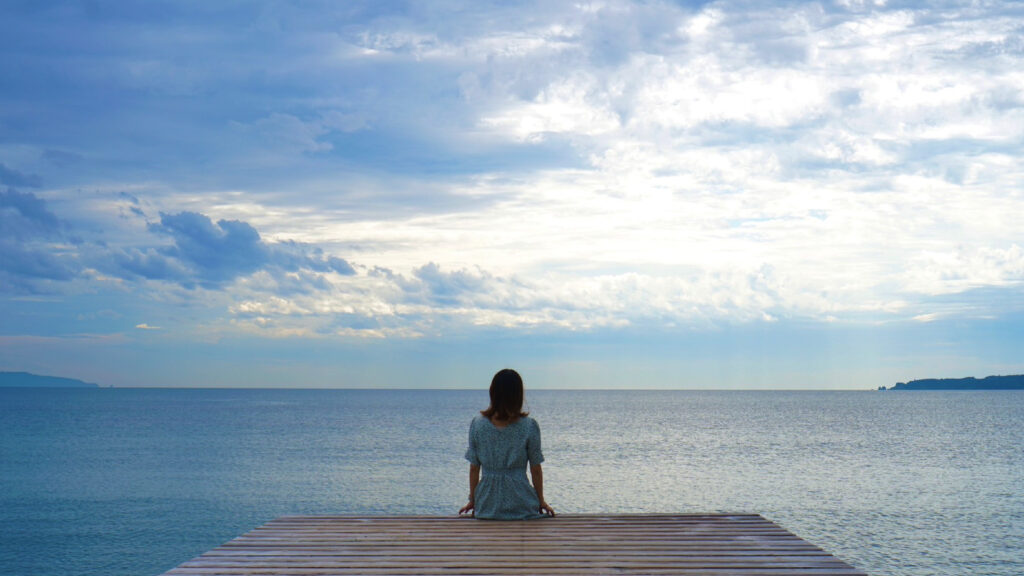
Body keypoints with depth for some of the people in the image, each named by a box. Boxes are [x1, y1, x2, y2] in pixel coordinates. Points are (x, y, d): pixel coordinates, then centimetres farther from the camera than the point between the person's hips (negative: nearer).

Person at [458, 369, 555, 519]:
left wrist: (472, 500, 14)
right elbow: (536, 470, 0)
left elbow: (474, 469, 3)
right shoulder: (529, 426, -7)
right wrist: (541, 501, 12)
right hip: (520, 504, -1)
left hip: (488, 506, 2)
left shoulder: (478, 424, -3)